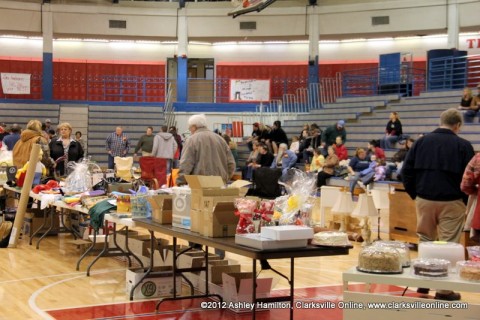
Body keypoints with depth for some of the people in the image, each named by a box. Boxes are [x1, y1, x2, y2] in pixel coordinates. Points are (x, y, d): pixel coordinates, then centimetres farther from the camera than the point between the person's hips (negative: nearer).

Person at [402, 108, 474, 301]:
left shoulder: (421, 142, 4)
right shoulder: (463, 146, -6)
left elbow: (406, 171, 3)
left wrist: (415, 194, 10)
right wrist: (465, 199, 8)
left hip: (424, 200, 3)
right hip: (451, 202, -3)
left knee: (425, 242, 17)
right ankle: (444, 289, 6)